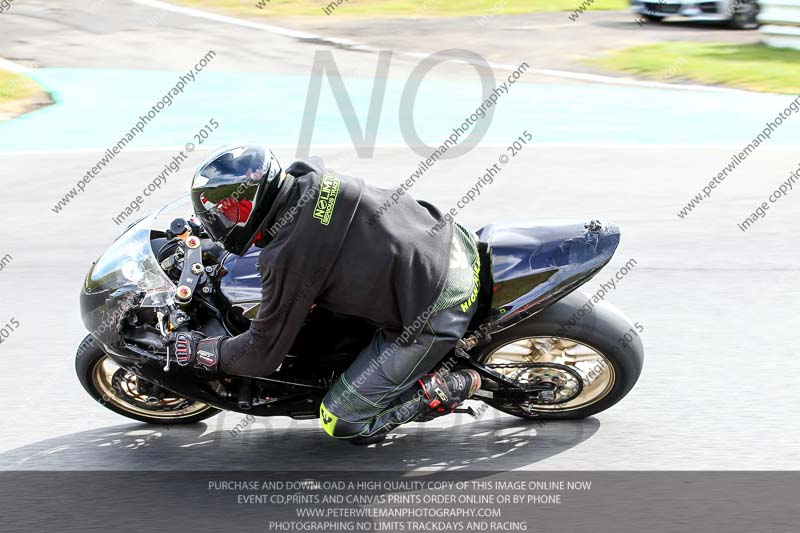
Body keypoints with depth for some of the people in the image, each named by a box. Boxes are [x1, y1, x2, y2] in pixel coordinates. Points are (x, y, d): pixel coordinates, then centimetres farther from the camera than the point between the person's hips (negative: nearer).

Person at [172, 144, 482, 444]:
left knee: (341, 422, 1)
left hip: (434, 315, -8)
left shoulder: (287, 258, -20)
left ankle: (449, 388, 2)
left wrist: (200, 351, 9)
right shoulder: (311, 177, 1)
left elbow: (264, 354, -8)